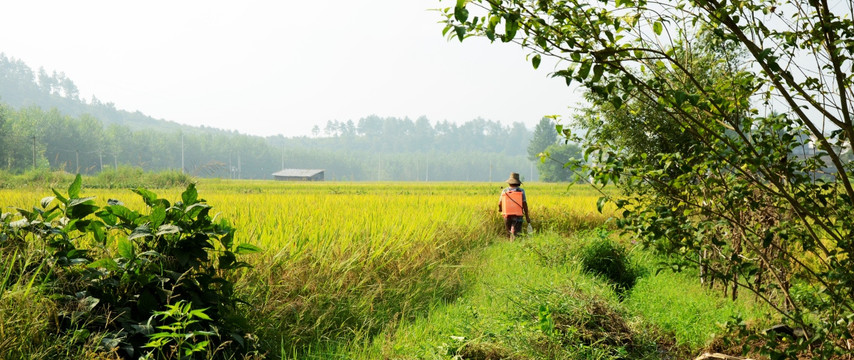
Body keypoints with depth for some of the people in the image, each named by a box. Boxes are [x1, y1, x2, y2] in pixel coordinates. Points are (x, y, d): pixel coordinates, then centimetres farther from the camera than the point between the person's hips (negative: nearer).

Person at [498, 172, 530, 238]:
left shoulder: (504, 191, 3)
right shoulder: (521, 191, -3)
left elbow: (500, 203, 11)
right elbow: (525, 204, -4)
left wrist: (500, 208, 34)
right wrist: (527, 216, 3)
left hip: (507, 215, 2)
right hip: (517, 216, -2)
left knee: (509, 232, 17)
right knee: (514, 232, -8)